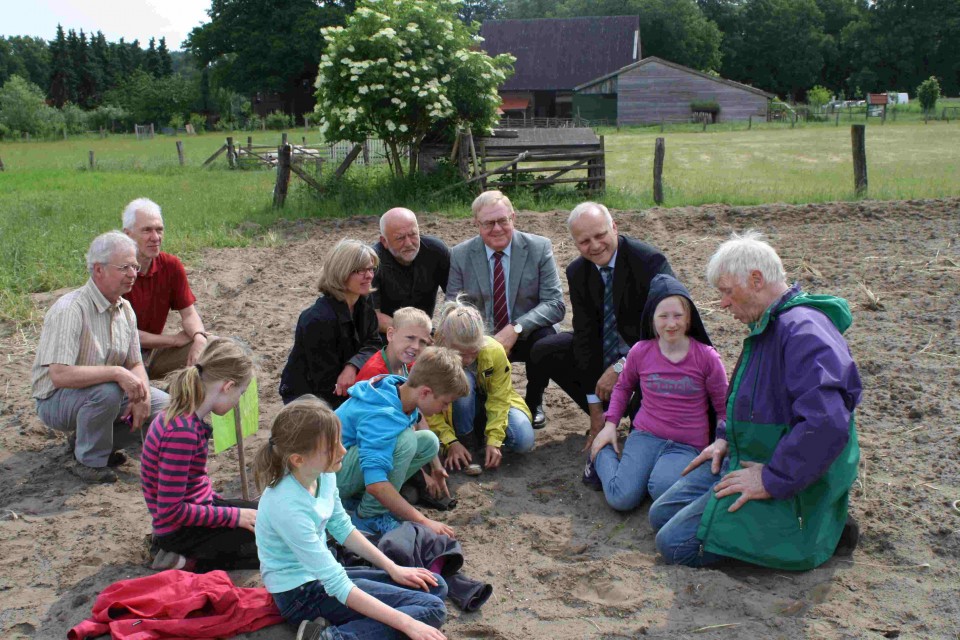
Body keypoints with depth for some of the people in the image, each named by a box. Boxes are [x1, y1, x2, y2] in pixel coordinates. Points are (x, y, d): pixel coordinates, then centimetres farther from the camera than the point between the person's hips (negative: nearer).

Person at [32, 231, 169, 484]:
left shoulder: (125, 309, 1)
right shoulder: (69, 310, -25)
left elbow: (135, 363, 6)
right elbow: (59, 375, -34)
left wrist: (142, 394, -14)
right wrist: (117, 373, -36)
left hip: (108, 391, 8)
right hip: (56, 400, -8)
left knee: (166, 405, -4)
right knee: (106, 391, -37)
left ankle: (87, 437, 10)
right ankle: (90, 461, -11)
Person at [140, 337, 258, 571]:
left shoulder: (185, 418, 1)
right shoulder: (183, 432, -28)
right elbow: (170, 512, -26)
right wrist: (233, 515, -19)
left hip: (198, 508, 10)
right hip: (180, 530, -10)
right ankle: (190, 563, -7)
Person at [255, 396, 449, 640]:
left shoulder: (322, 474, -9)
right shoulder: (288, 507, -32)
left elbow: (342, 529, 10)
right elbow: (339, 587, -31)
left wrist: (393, 569, 5)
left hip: (322, 574, 9)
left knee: (435, 586, 9)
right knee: (431, 609, -13)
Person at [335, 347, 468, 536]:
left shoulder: (402, 390, -6)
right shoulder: (381, 416, -33)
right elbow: (375, 483, -41)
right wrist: (423, 521, -37)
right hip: (333, 472, -9)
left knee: (429, 442, -3)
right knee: (405, 439, -30)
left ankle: (360, 498, 0)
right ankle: (369, 515, -14)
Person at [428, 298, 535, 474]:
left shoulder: (495, 351, -30)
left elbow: (499, 400, -21)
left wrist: (493, 440, -31)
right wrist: (451, 442, -32)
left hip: (491, 401, 2)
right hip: (458, 409, -1)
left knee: (524, 441, -25)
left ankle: (482, 430, 6)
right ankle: (464, 439, -16)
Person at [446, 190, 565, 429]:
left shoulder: (539, 248, -8)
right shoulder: (460, 254, -4)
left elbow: (555, 305, -14)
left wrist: (515, 329, -30)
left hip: (526, 337, -1)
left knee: (546, 337, -33)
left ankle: (534, 402, -2)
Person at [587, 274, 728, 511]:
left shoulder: (706, 357, -5)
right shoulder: (640, 352, 0)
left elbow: (723, 408, 4)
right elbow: (623, 387, 20)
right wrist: (610, 424, 10)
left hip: (687, 446, -1)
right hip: (645, 436, 1)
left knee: (662, 489, -33)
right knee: (621, 499, -18)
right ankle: (602, 456, 12)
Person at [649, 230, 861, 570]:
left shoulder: (804, 331, -26)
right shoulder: (769, 325, 10)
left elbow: (827, 423, -37)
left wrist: (772, 481, -28)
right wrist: (727, 439, 13)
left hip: (787, 483, -11)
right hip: (749, 459, 11)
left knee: (675, 544, -15)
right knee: (661, 515, 12)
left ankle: (813, 530, -7)